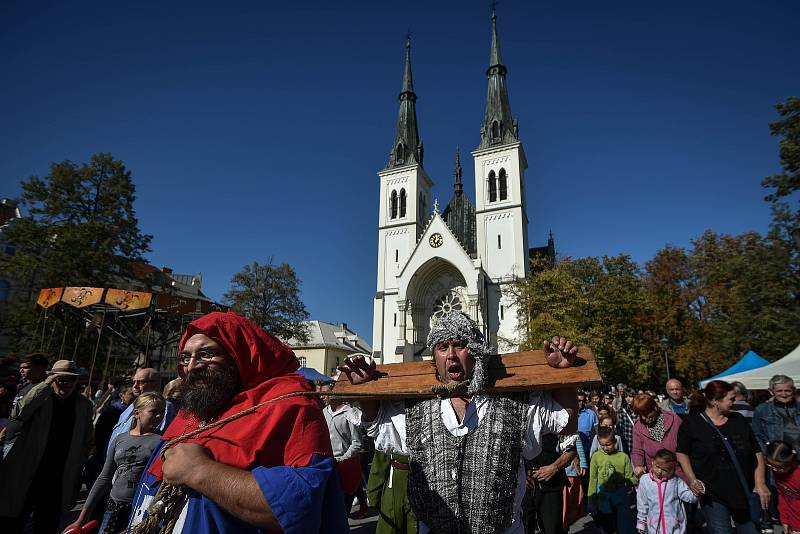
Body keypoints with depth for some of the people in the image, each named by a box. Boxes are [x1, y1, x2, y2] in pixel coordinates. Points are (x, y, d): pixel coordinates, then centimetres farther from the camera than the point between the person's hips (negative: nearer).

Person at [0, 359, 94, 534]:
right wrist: (45, 385, -24)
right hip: (26, 477, -2)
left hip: (58, 481, 2)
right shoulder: (39, 397, -3)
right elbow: (18, 413, -24)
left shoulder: (84, 405, 4)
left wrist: (76, 470, 8)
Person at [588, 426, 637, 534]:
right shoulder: (596, 456, -6)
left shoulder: (623, 457, -6)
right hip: (603, 497, 1)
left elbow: (629, 479, 0)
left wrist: (636, 479, -20)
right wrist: (592, 502, -1)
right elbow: (593, 480, -2)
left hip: (621, 497, 0)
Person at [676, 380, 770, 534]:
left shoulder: (738, 420, 8)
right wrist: (692, 479, -13)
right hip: (712, 495, -4)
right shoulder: (691, 423, -5)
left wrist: (760, 483, 0)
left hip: (746, 493, 4)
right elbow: (682, 453, -1)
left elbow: (757, 453, 10)